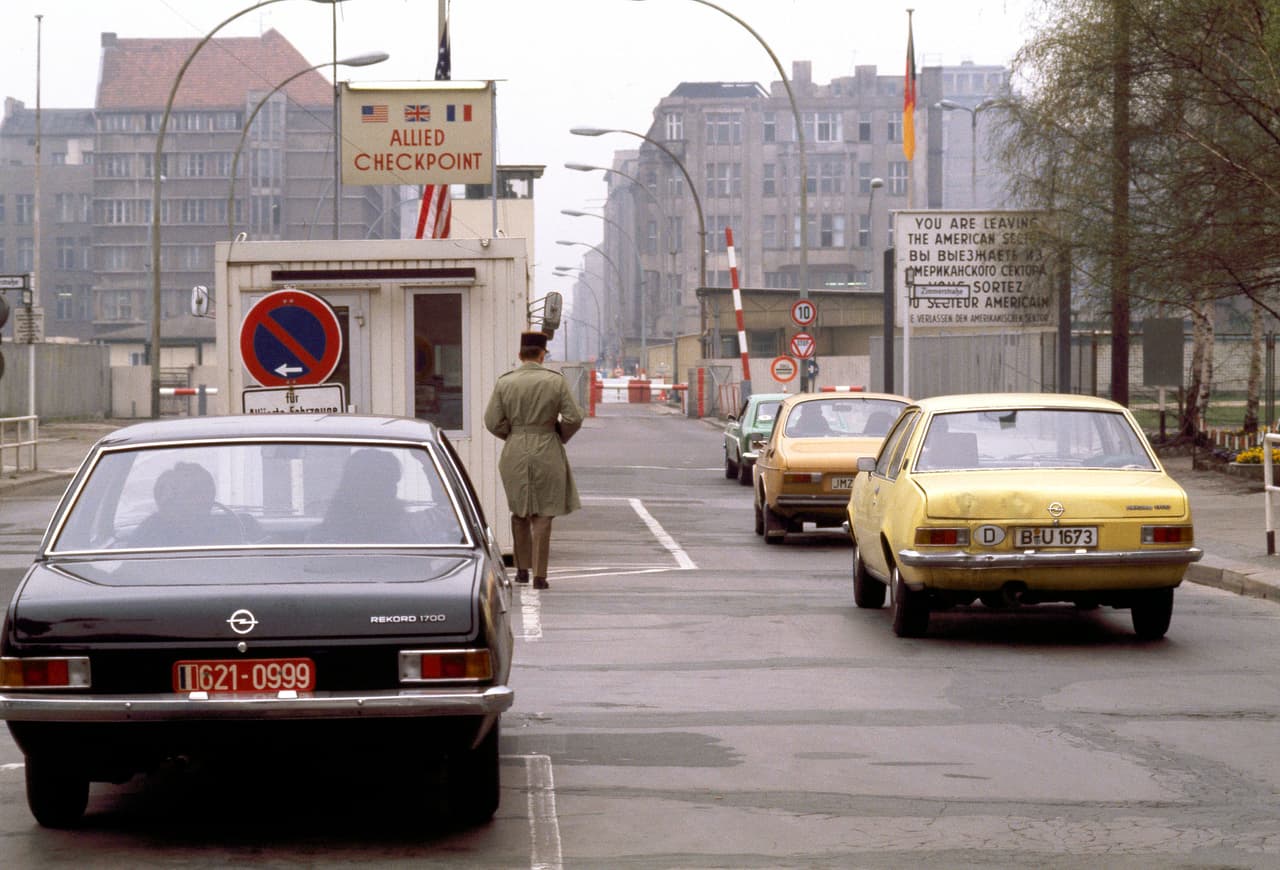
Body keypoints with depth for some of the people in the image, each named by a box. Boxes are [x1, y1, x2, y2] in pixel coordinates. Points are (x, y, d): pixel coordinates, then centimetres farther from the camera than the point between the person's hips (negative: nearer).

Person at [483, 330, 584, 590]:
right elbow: (573, 419, -8)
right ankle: (539, 575, -1)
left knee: (520, 511, 19)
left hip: (515, 453, 2)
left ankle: (522, 569, 22)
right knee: (543, 513, 4)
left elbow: (493, 422, -4)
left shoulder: (504, 383, -3)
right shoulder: (555, 381, -7)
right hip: (547, 452, -2)